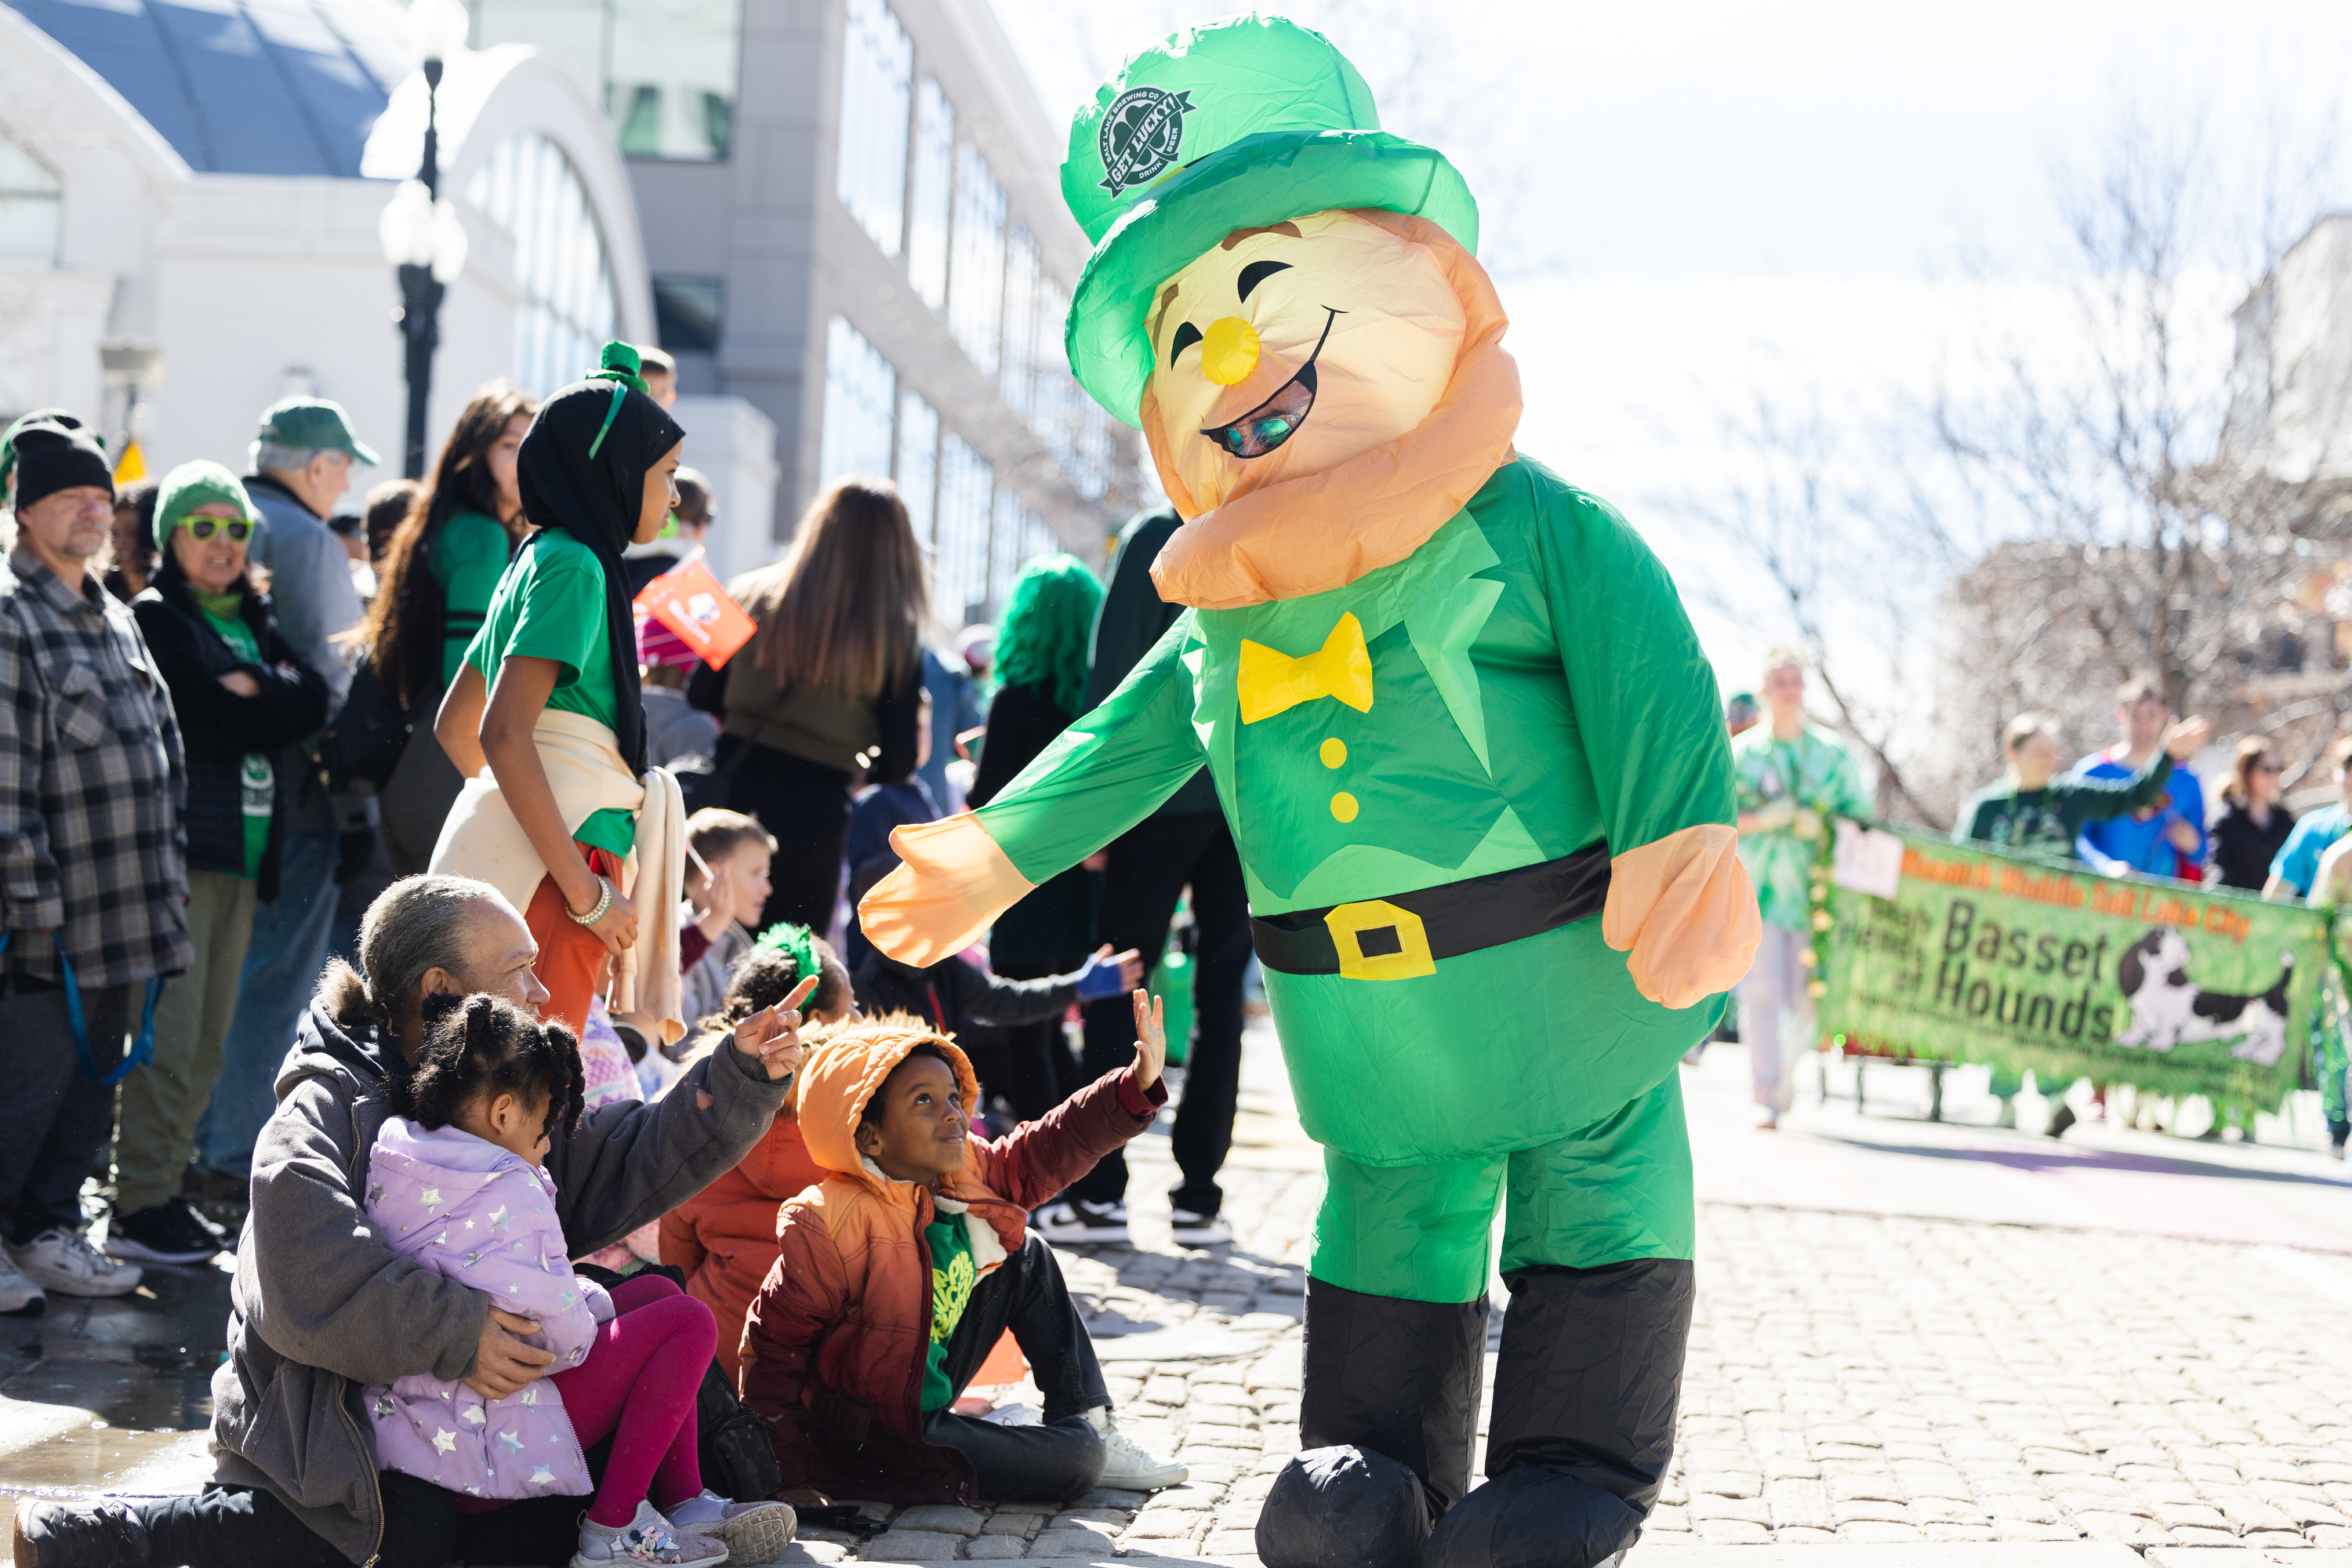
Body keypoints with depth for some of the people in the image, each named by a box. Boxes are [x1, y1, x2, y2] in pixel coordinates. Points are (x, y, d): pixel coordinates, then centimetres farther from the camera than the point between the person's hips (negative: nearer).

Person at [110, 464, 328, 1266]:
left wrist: (251, 690, -10)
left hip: (246, 853, 7)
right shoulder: (154, 618, -2)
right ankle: (139, 1207, -5)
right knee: (171, 1031, -10)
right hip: (179, 844, -7)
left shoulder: (255, 621, 19)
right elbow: (205, 717, -15)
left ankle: (166, 1184, 16)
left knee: (208, 1037, 9)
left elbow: (314, 703, 4)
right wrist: (272, 707, -2)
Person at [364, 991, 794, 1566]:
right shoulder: (512, 1195, -20)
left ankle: (683, 1500, 16)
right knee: (689, 1322, -3)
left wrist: (588, 1299, 8)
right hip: (488, 1443, -10)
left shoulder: (395, 1169, 6)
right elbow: (561, 1334, -20)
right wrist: (598, 1306, 2)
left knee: (657, 1290, 18)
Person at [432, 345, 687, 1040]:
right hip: (548, 868, -10)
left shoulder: (539, 560, 20)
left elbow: (454, 724, 28)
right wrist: (587, 891, -17)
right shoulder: (574, 566, -9)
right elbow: (502, 733, -19)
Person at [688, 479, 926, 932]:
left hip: (733, 790, 2)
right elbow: (899, 763, -6)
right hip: (815, 811, -2)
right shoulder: (898, 638, -6)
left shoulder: (752, 594, 0)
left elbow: (702, 698, 1)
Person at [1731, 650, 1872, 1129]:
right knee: (1761, 990, -10)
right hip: (1758, 887, -2)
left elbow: (1861, 815, 11)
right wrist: (1762, 819, -13)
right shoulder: (1741, 752, 8)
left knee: (1807, 993, 0)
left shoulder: (1833, 754, 12)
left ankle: (1789, 1066, 29)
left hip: (1814, 888, 2)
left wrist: (1822, 824, -9)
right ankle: (1764, 1095, -9)